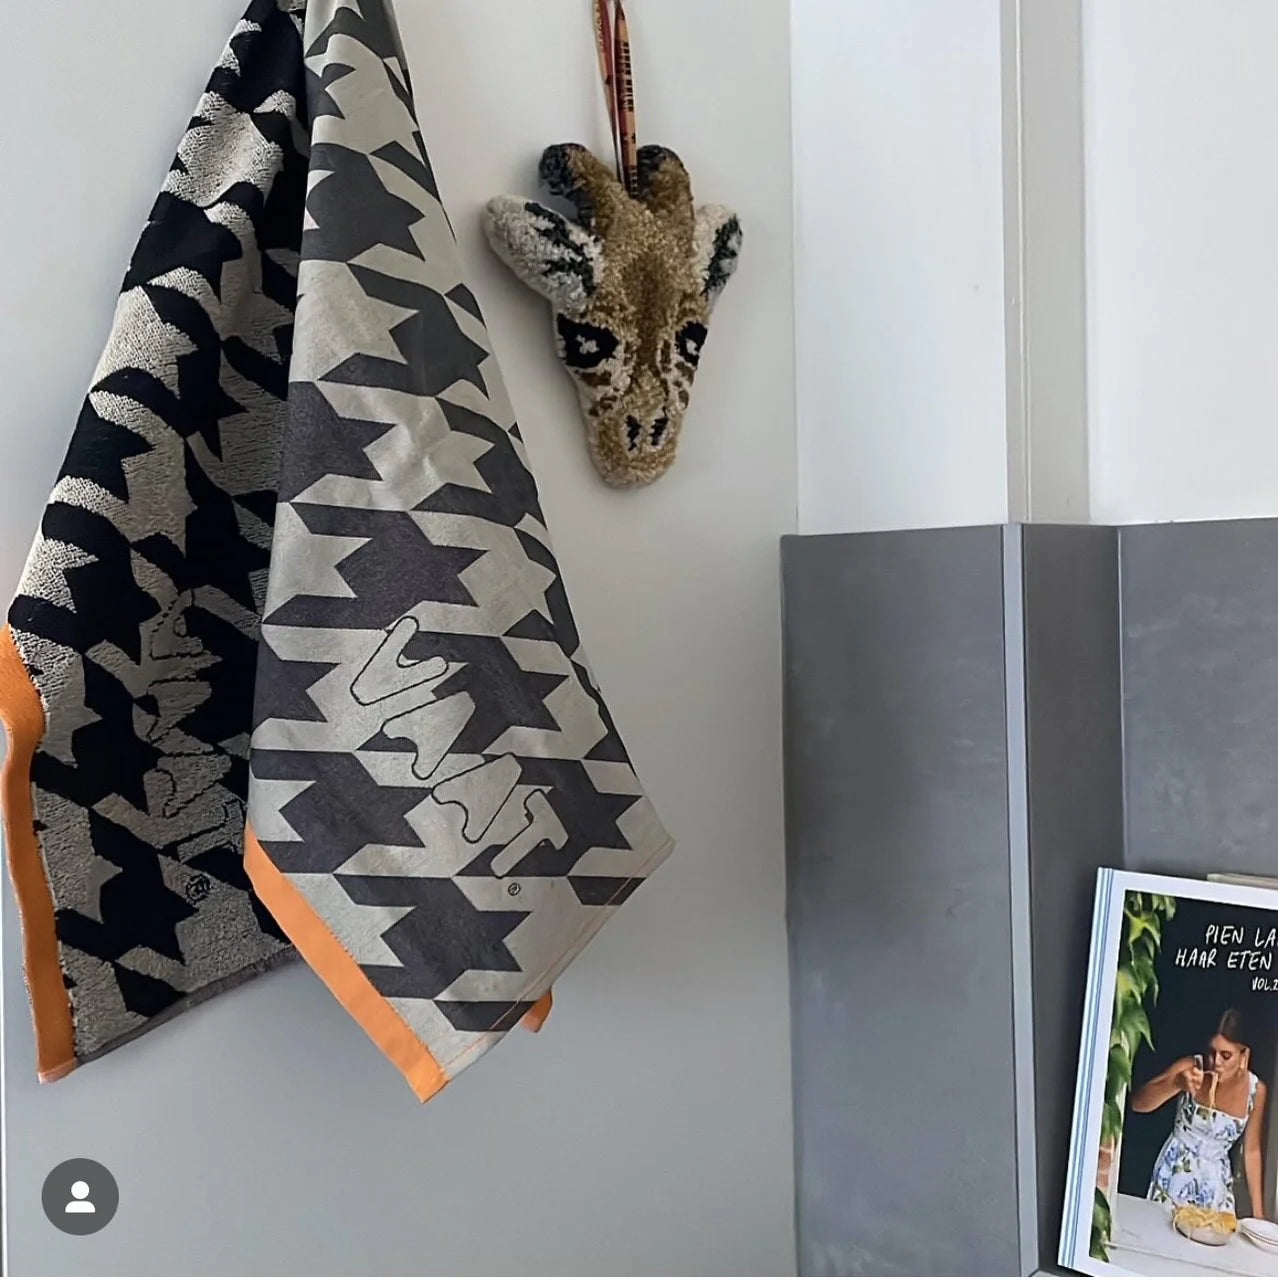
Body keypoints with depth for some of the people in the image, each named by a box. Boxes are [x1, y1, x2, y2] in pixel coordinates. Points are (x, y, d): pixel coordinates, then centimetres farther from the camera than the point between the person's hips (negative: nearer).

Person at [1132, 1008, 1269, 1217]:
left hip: (1215, 1184, 2)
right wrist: (1176, 1084, -38)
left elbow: (1252, 1152, 1)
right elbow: (1137, 1103, -22)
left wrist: (1258, 1212, 1)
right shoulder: (1190, 1067, -17)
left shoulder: (1255, 1090, -9)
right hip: (1175, 1174, -1)